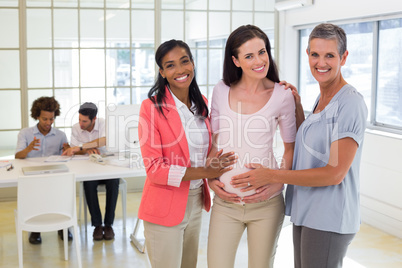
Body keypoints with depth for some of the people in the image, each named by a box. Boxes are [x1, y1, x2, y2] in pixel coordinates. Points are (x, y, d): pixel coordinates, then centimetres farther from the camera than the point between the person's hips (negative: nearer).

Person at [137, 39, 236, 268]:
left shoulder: (202, 103, 6)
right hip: (165, 207, -6)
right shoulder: (152, 107, -13)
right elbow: (154, 168, -16)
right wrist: (204, 172, -20)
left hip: (196, 204, 6)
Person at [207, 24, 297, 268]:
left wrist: (279, 182, -10)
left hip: (266, 202, -1)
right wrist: (211, 178, -1)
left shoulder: (282, 95, -4)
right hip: (225, 202, 2)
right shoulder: (221, 91, 2)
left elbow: (291, 147, 4)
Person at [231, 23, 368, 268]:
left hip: (328, 219, -9)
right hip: (306, 212, 9)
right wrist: (297, 104, 9)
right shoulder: (322, 99, 12)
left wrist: (272, 176, -17)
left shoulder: (351, 103, -17)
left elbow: (335, 173, -20)